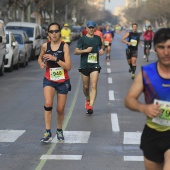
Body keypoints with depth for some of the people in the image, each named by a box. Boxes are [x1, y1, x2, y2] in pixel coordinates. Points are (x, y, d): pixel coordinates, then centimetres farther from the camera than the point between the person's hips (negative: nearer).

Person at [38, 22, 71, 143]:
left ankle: (59, 130, 35)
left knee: (60, 109, 9)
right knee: (48, 103, -23)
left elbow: (68, 67, -18)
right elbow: (40, 58, 18)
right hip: (49, 80, 1)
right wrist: (42, 64, -4)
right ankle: (48, 133, -16)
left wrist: (55, 59, -27)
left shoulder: (64, 46, -12)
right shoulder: (45, 46, -4)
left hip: (63, 81, -1)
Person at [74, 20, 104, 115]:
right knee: (86, 86, 10)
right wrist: (85, 50, -17)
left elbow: (101, 46, 28)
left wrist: (101, 50, 5)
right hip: (85, 65, -1)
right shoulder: (82, 39, 0)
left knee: (94, 86, -13)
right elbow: (76, 51, -3)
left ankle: (90, 106, -16)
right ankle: (87, 100, 38)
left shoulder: (97, 38, 9)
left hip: (95, 65, 1)